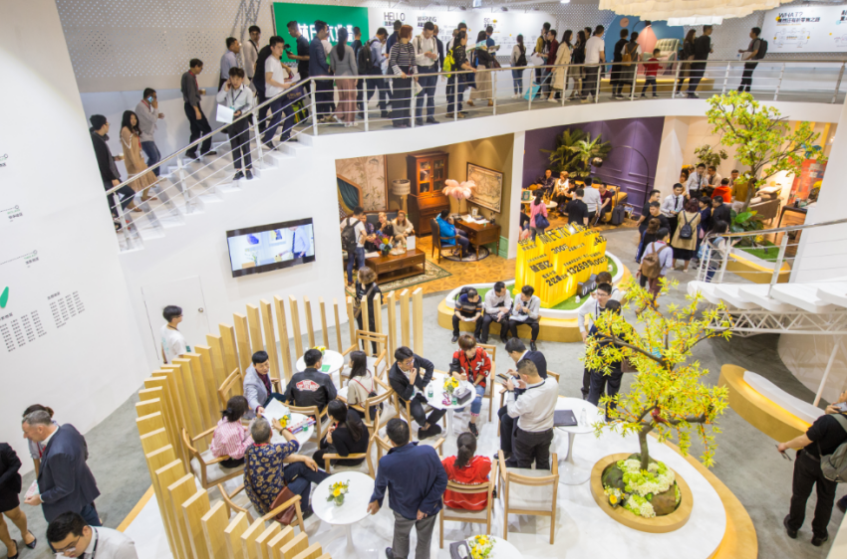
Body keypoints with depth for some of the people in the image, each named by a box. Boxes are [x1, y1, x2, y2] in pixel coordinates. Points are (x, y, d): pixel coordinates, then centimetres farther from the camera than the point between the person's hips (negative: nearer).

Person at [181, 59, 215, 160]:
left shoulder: (188, 76, 13)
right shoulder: (189, 77, -16)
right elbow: (191, 95, -22)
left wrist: (199, 92, 6)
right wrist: (197, 110, -25)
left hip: (190, 106, 10)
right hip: (192, 106, -10)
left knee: (196, 130, 11)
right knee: (206, 129, -3)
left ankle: (191, 151, 10)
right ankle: (205, 150, 3)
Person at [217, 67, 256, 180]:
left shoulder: (247, 91, -7)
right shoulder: (227, 89, 4)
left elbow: (250, 105, -8)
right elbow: (218, 99, -1)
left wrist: (241, 111, -24)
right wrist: (225, 89, -13)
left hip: (242, 120, -4)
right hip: (230, 120, 4)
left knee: (245, 145, 0)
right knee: (234, 146, 9)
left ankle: (248, 169, 11)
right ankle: (238, 170, 17)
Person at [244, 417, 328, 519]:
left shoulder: (250, 450, -10)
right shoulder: (273, 450, -34)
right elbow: (295, 444, -12)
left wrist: (303, 458, 3)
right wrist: (281, 428, 3)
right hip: (271, 503, -6)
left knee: (301, 465, 8)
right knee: (305, 479, 16)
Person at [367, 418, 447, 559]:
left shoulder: (386, 463, -32)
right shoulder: (429, 452, -31)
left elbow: (380, 485, -10)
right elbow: (442, 480, -21)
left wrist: (376, 500, 12)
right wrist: (426, 506, -12)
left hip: (405, 510, 0)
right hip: (430, 508, 0)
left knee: (401, 536, 32)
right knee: (424, 539, 28)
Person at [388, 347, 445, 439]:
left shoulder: (414, 358, -22)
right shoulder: (393, 377, -32)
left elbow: (430, 366, -2)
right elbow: (406, 397, -25)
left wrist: (424, 384, -4)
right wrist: (411, 382, -40)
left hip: (420, 389, 5)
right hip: (408, 396, -4)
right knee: (419, 415, -30)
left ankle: (425, 428, 11)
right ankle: (428, 426, 10)